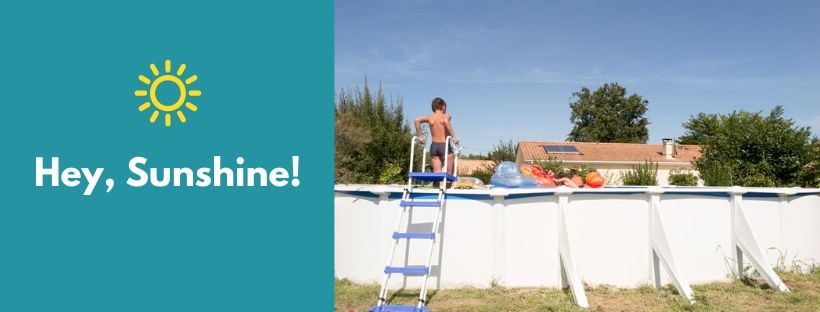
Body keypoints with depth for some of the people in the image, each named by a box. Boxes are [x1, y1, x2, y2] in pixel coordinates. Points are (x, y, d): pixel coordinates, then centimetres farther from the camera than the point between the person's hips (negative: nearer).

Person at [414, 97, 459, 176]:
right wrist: (453, 136, -26)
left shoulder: (430, 117, 6)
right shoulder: (446, 116, -5)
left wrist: (420, 136, -1)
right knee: (449, 173, 6)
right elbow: (445, 121, -29)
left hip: (433, 146, 4)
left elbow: (417, 120, -8)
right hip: (445, 146, -4)